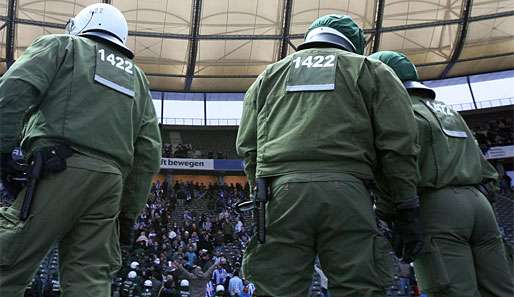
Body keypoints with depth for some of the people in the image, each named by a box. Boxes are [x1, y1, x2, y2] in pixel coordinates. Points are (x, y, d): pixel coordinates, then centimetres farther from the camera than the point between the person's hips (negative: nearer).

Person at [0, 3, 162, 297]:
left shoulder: (62, 45, 15)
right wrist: (129, 213, 21)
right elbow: (149, 154, 20)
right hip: (110, 183, 5)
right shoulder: (137, 77, 27)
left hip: (57, 172, -4)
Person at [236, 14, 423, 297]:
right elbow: (397, 143, 7)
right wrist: (407, 210, 7)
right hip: (345, 193, -1)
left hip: (281, 191, 2)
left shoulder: (270, 74, 26)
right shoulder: (369, 69, 20)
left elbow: (247, 145, 18)